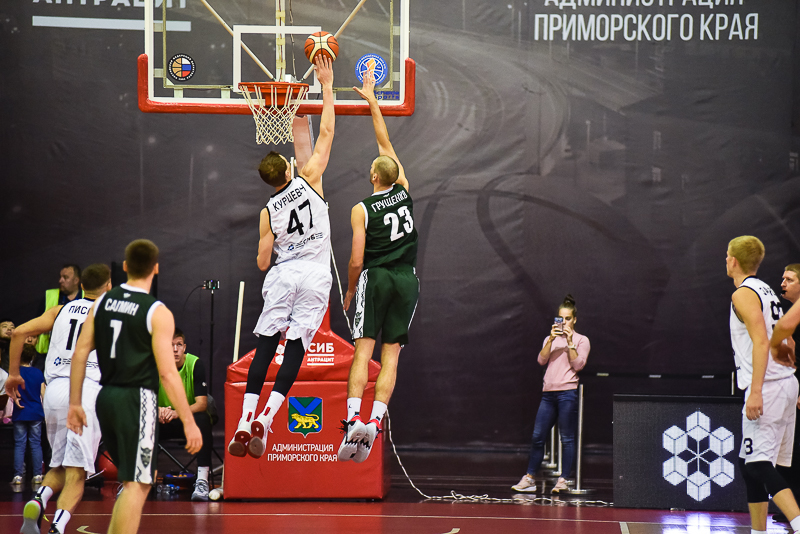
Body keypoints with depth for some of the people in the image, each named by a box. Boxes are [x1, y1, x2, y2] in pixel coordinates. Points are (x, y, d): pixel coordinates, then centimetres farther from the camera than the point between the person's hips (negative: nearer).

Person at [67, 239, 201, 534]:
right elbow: (167, 373, -14)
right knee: (136, 485, -4)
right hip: (137, 400, -7)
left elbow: (80, 353, 6)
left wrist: (75, 404, 13)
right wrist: (189, 422, -10)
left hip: (106, 398, 7)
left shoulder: (102, 302, 7)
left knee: (141, 477, 22)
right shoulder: (157, 313, -10)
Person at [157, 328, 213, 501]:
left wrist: (177, 413, -40)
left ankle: (202, 480, -37)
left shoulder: (195, 365, -15)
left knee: (203, 419, -35)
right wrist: (158, 410, -35)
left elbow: (202, 403, -22)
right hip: (164, 422, 2)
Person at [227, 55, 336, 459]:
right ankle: (264, 420, -17)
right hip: (316, 276, -1)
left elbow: (262, 262, 5)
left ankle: (244, 422, -8)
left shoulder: (268, 212, 4)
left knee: (265, 346, 2)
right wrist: (327, 86, 8)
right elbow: (326, 134, 4)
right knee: (295, 348, -5)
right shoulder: (309, 182, 0)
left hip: (283, 275, 1)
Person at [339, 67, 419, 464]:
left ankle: (353, 419, -18)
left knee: (363, 351, -4)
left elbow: (356, 260, -10)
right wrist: (372, 100, 21)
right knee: (391, 355, 1)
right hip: (407, 280, 3)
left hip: (375, 279, -3)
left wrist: (350, 291, 8)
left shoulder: (362, 210, -6)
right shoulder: (404, 192, 4)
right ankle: (375, 421, -11)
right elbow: (386, 143, 15)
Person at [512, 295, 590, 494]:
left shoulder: (581, 340, 6)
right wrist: (551, 339, -9)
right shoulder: (550, 340, 18)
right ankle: (529, 479, 7)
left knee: (567, 438, -4)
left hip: (567, 392, -4)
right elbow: (541, 360, 2)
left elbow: (578, 364, -7)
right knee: (537, 436, 3)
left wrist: (570, 342, -12)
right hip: (549, 392, 4)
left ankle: (563, 480, -1)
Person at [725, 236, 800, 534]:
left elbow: (761, 340, -20)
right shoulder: (767, 292, 21)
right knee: (750, 464, 15)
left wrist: (756, 390, -25)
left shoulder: (743, 294, -8)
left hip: (767, 387, -10)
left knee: (759, 465, -16)